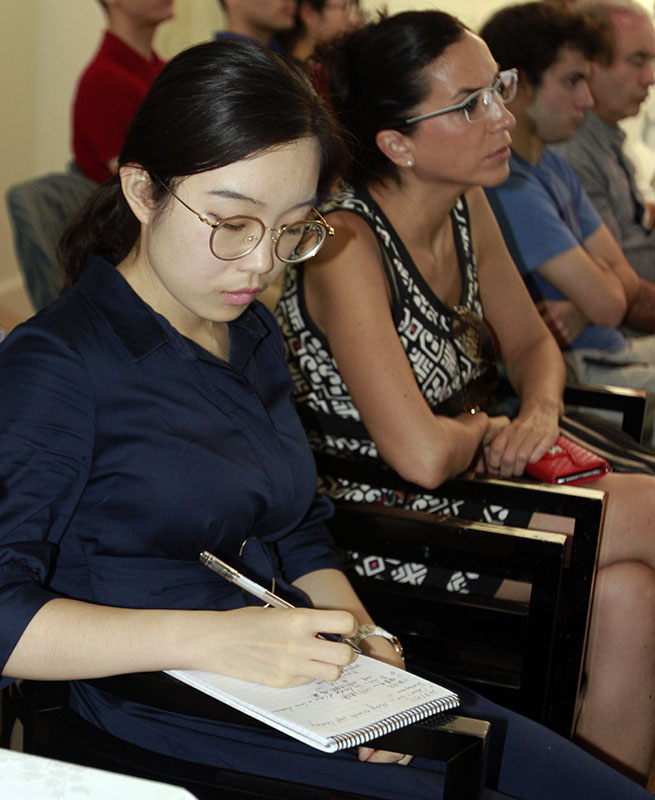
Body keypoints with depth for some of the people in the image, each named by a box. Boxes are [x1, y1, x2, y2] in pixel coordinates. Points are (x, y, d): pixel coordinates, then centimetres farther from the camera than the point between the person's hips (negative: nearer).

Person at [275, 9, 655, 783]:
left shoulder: (467, 208, 3)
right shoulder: (348, 246, -23)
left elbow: (532, 345, 17)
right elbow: (422, 453, -30)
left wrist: (539, 414, -5)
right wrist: (484, 432, -7)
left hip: (455, 492, 8)